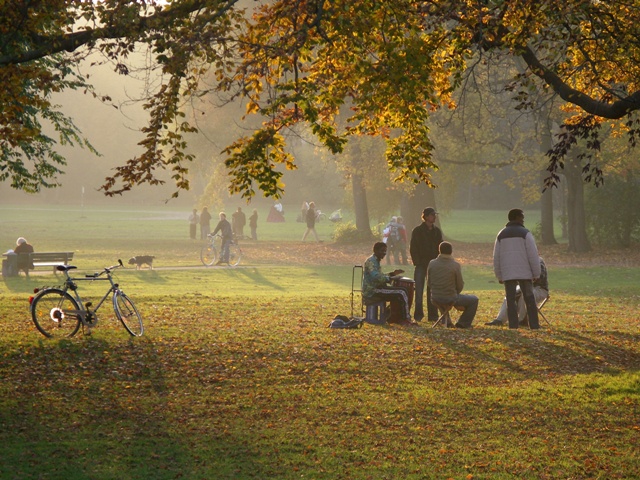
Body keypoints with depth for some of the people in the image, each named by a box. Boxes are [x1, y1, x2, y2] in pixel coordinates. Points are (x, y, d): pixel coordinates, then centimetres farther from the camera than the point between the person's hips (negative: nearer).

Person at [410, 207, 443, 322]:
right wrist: (417, 262, -11)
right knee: (419, 290, -4)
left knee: (432, 291, 6)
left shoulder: (437, 231, 11)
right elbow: (413, 248, -4)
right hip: (421, 265, -4)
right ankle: (418, 314, 0)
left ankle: (433, 315, 10)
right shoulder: (417, 231, -3)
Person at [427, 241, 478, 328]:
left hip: (435, 299, 5)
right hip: (451, 299, -5)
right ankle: (463, 323, 17)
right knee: (474, 300, 16)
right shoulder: (455, 265, -15)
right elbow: (460, 286, -6)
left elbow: (429, 283, 5)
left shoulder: (432, 263, -5)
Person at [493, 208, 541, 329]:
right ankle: (534, 326, 1)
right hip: (524, 273, -3)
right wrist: (536, 274, -1)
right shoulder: (525, 233, -5)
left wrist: (499, 276, 15)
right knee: (529, 299, 4)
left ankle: (513, 326, -1)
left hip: (507, 274, 3)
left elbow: (496, 258, 9)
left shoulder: (501, 235, 8)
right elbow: (533, 255, -8)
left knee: (511, 301, 4)